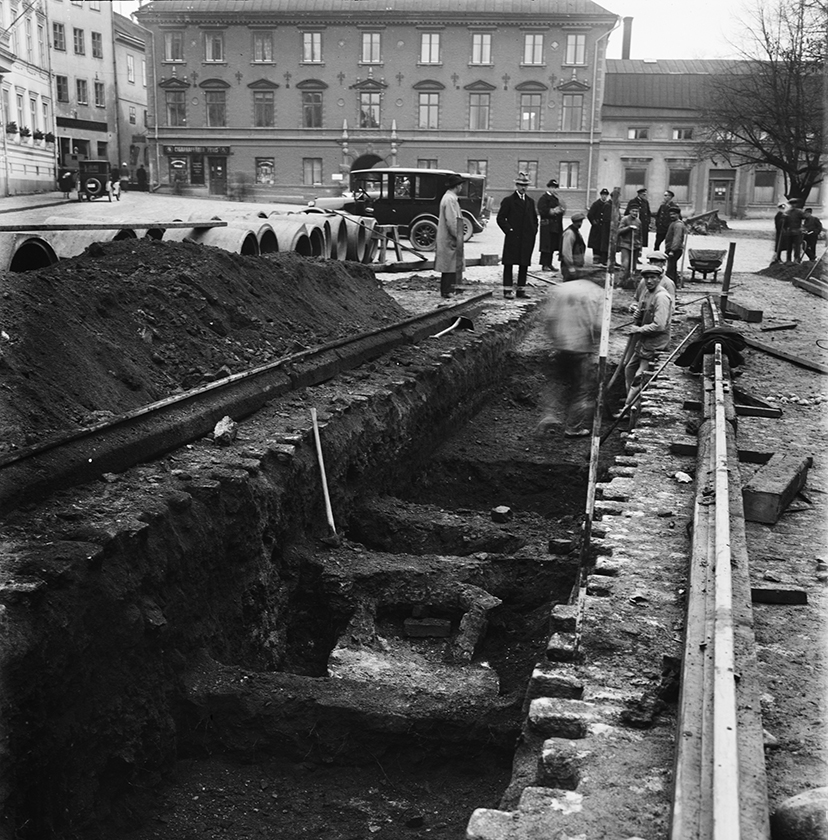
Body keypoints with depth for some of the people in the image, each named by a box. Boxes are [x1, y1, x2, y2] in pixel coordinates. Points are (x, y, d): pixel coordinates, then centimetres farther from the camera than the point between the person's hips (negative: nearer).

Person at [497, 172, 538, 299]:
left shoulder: (530, 202, 15)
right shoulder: (508, 201, -1)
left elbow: (535, 219, 22)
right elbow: (500, 218, -3)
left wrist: (534, 232, 8)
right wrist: (509, 230, -11)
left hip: (527, 239, 5)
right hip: (512, 238, -5)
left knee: (524, 265, 6)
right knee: (508, 264, -2)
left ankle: (521, 290, 13)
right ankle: (507, 290, 3)